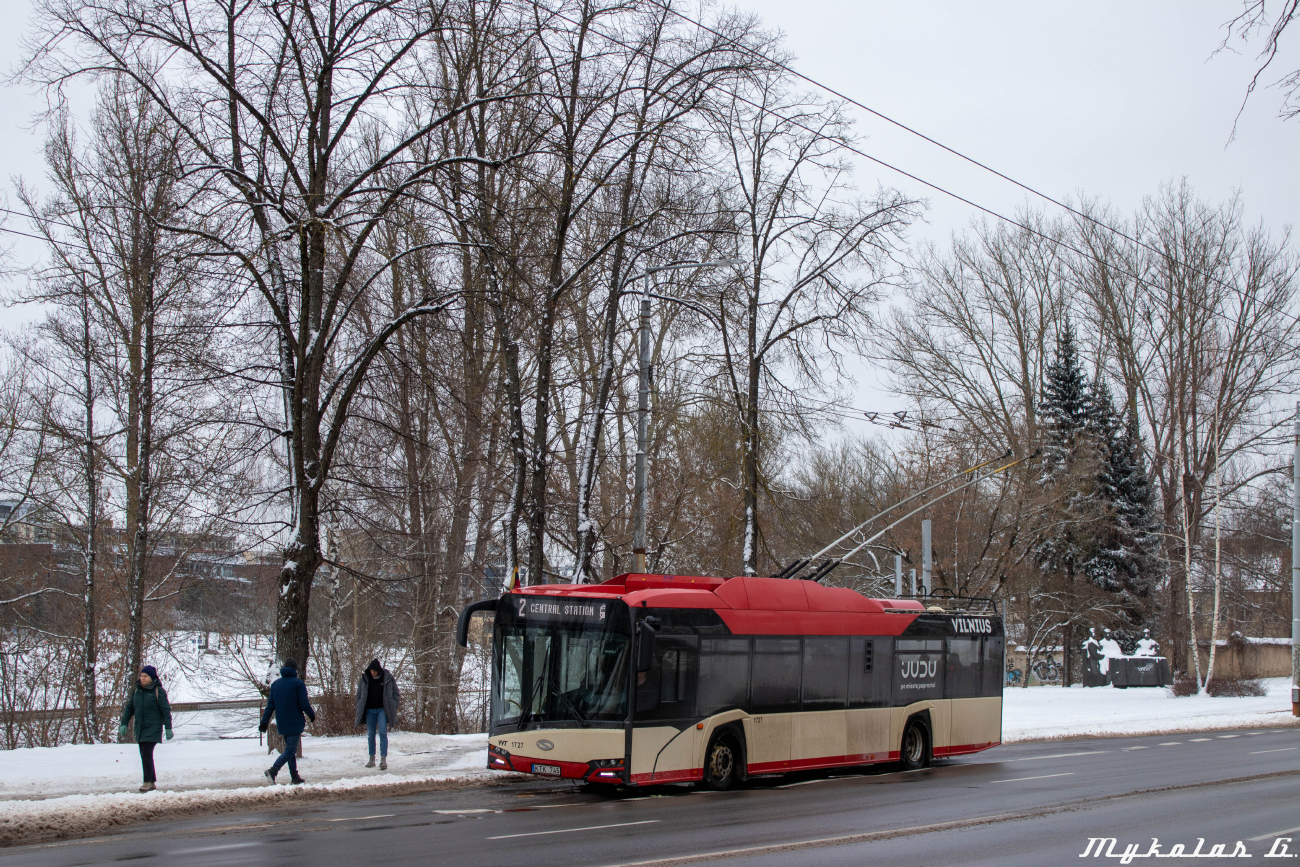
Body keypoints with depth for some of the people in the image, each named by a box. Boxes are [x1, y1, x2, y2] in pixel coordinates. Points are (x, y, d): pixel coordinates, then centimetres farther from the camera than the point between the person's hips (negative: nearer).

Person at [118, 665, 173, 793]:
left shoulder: (158, 691, -6)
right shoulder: (137, 690, 10)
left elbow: (166, 711, -7)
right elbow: (129, 708, 15)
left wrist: (168, 728, -10)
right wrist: (123, 724, 7)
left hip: (153, 728, -6)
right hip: (140, 729, 6)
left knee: (146, 754, -14)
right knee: (144, 755, 7)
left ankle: (148, 781, -8)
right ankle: (152, 783, 14)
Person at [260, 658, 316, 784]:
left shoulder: (275, 684, 9)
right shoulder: (298, 683, -8)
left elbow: (270, 705, 8)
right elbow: (304, 704, -10)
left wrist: (264, 722, 9)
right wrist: (312, 715, 6)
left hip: (281, 724, 6)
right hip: (295, 724, -6)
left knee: (290, 749, 15)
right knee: (290, 750, -7)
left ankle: (294, 776, 14)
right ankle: (273, 770, -25)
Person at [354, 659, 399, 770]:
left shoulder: (388, 678, -4)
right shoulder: (364, 679, 2)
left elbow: (396, 694, 6)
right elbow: (359, 695, 14)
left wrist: (392, 708, -2)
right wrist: (360, 710, 6)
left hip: (382, 710, -3)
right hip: (369, 710, 3)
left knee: (383, 733, -13)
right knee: (370, 735, 7)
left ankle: (383, 759, -16)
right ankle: (372, 759, 17)